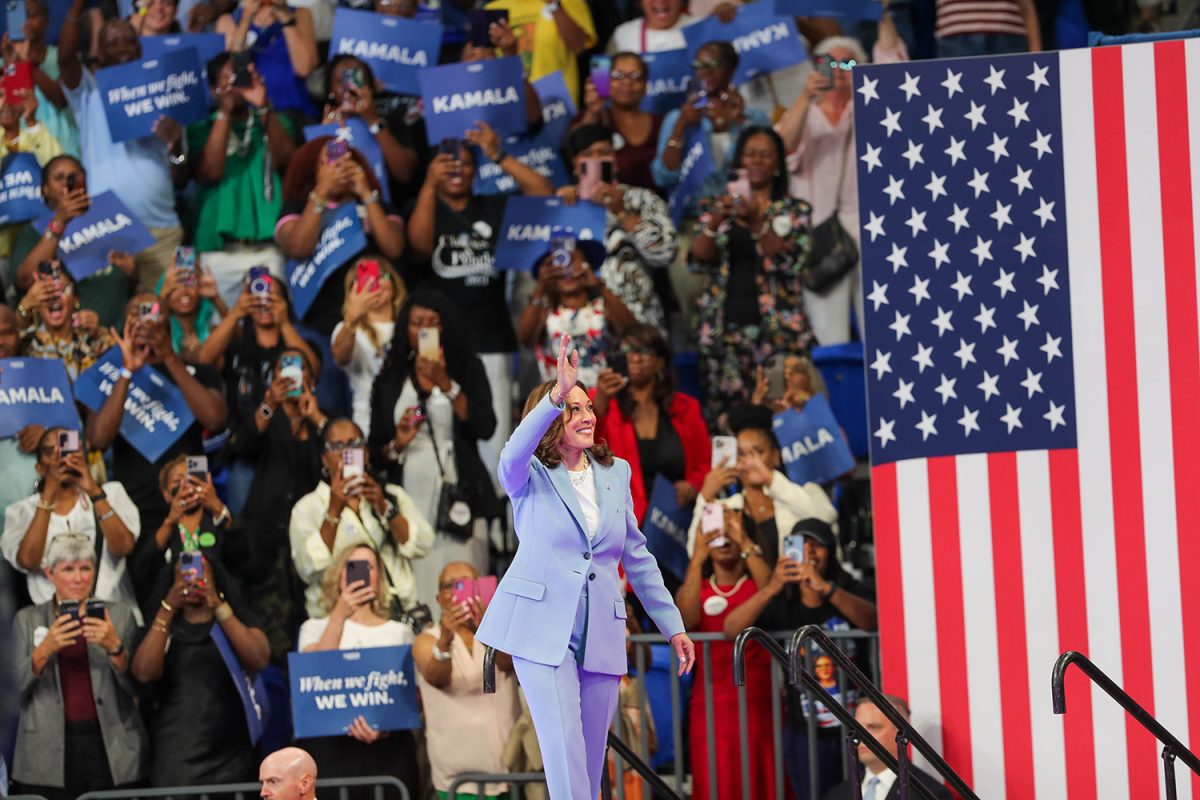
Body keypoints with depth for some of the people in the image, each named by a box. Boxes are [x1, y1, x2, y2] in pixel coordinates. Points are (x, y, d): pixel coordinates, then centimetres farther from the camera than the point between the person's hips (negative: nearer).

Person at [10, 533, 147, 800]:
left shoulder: (119, 615, 8)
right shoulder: (27, 619, 9)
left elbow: (135, 686, 1)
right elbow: (18, 686, 0)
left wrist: (114, 647, -17)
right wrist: (45, 649, -17)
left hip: (110, 750, 0)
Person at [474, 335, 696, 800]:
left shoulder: (615, 474, 13)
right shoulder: (531, 478, 0)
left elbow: (637, 556, 19)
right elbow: (513, 455, -25)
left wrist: (673, 625, 18)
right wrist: (557, 395, -37)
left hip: (601, 634, 4)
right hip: (543, 627, -4)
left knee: (591, 762, 5)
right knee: (566, 757, -15)